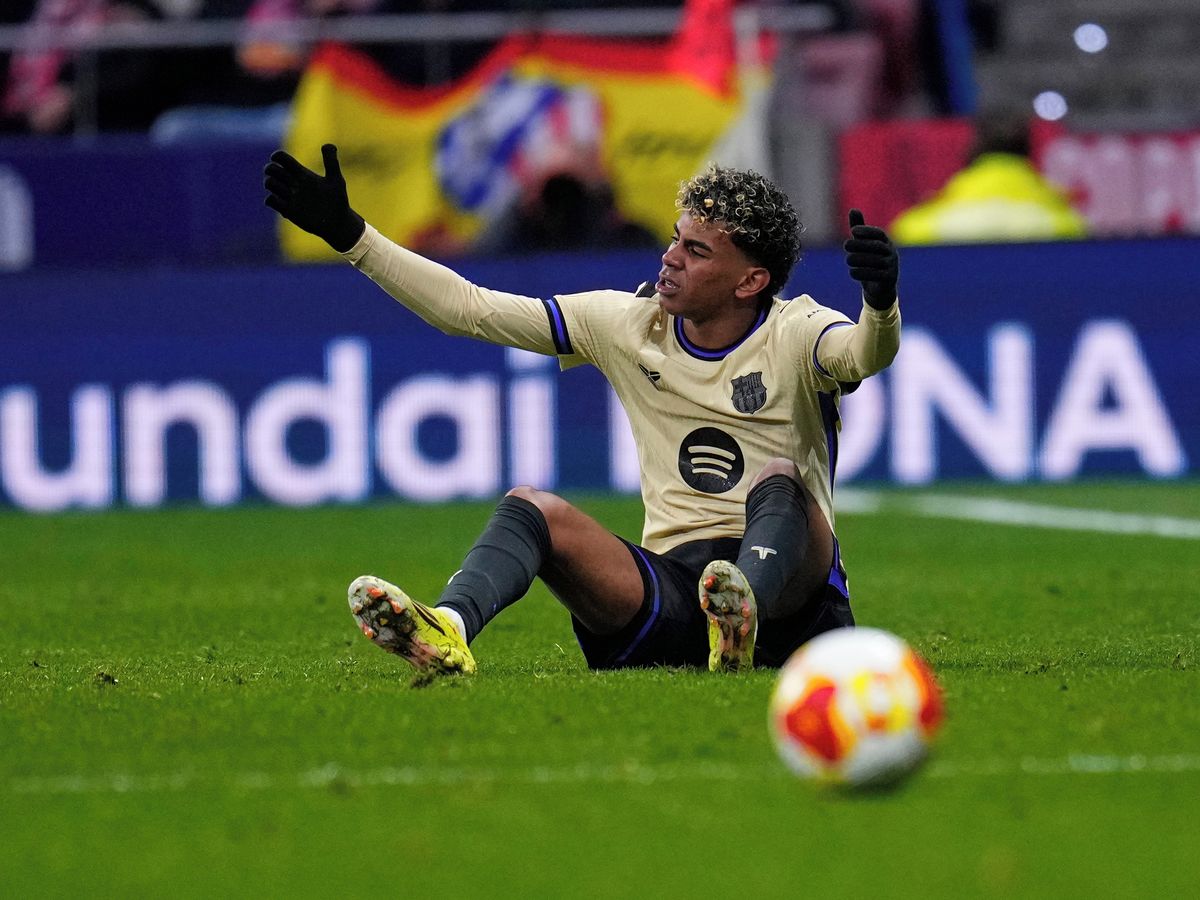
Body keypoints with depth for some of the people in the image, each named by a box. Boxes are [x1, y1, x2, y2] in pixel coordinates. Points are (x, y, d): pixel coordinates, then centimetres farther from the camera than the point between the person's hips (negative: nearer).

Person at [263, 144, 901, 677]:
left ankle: (743, 618, -61)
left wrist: (881, 305, -50)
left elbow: (864, 352, -26)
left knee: (777, 479, -31)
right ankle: (445, 633, -49)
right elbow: (468, 308, 10)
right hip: (669, 585, 3)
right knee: (535, 508, -19)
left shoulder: (794, 334, -2)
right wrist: (347, 234, 5)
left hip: (789, 585, -3)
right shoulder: (627, 324, 9)